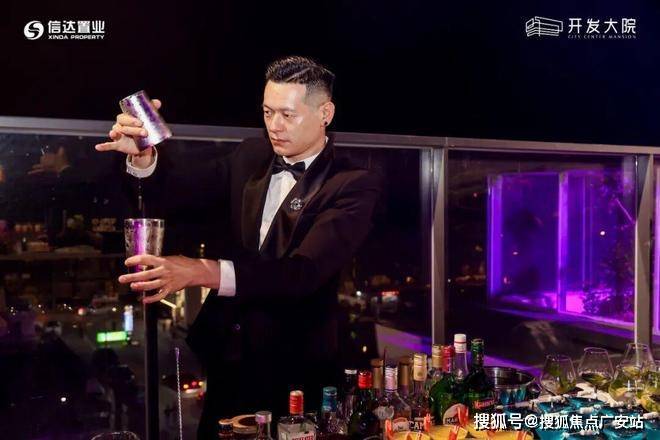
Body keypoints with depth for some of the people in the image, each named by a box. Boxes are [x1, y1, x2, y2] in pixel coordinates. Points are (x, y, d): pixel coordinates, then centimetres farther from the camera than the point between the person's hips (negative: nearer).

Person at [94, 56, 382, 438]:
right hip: (229, 356, 5)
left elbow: (304, 271, -27)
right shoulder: (251, 157, 4)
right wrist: (143, 156, -22)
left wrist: (202, 272, -38)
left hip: (295, 368, -5)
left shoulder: (355, 185, -15)